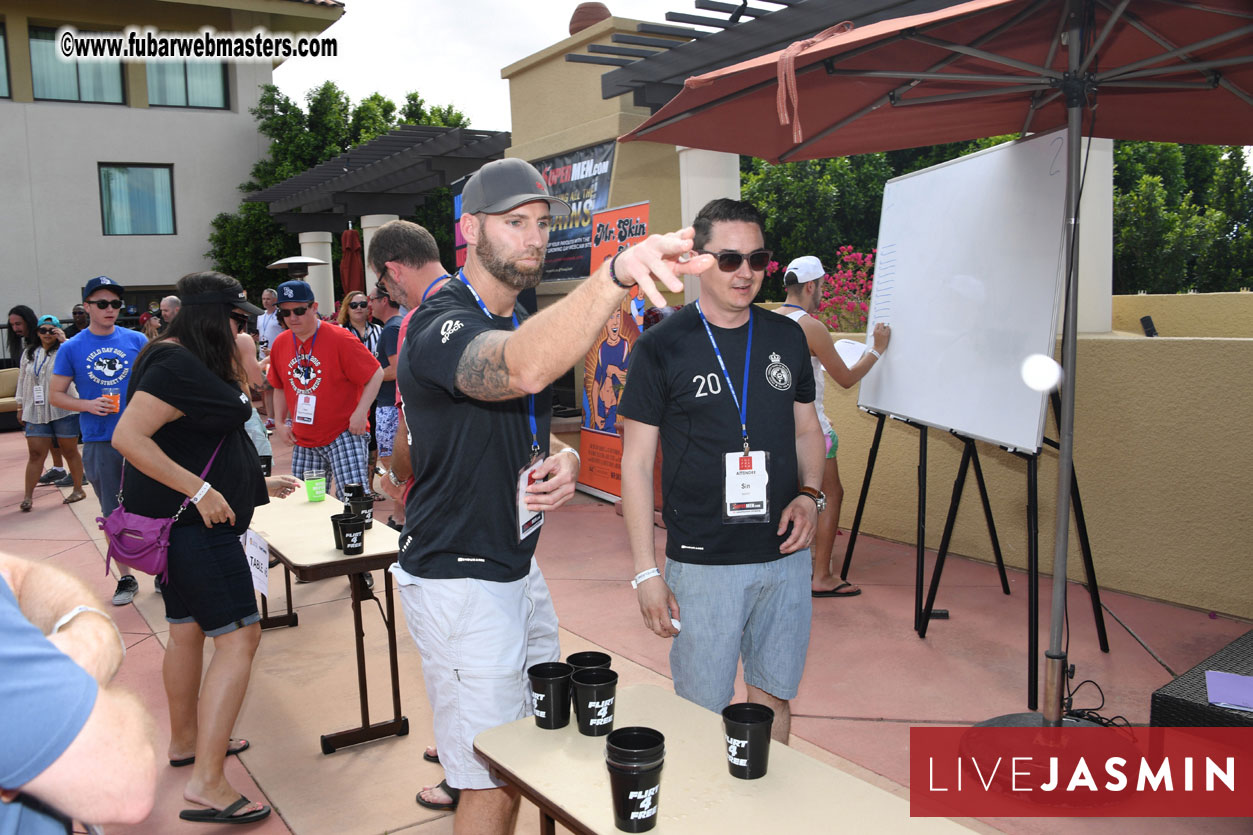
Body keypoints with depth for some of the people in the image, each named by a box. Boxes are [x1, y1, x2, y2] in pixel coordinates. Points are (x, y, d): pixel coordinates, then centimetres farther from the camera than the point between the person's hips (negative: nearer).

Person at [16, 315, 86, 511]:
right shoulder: (29, 353, 13)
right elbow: (22, 380, 19)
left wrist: (64, 341, -26)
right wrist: (20, 406, 19)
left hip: (63, 410, -4)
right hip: (36, 411, 4)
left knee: (70, 451, 7)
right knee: (35, 453, 1)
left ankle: (78, 490, 19)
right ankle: (28, 496, 4)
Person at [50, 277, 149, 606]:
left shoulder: (136, 341, 1)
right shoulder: (71, 349, 0)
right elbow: (56, 395, 5)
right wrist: (88, 405, -13)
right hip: (98, 443, 0)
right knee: (113, 514, 10)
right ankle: (126, 579, 23)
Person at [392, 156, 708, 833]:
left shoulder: (524, 323, 10)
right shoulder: (441, 327, -21)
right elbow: (522, 372, -45)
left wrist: (563, 461, -4)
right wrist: (616, 272, -58)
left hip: (517, 567, 9)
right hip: (459, 581, -9)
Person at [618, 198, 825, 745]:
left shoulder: (787, 338, 6)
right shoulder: (662, 347, -7)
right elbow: (636, 463, -5)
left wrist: (811, 494, -4)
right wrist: (646, 571, -9)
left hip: (785, 554, 4)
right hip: (702, 562, -4)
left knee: (773, 698, 17)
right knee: (704, 713, 6)